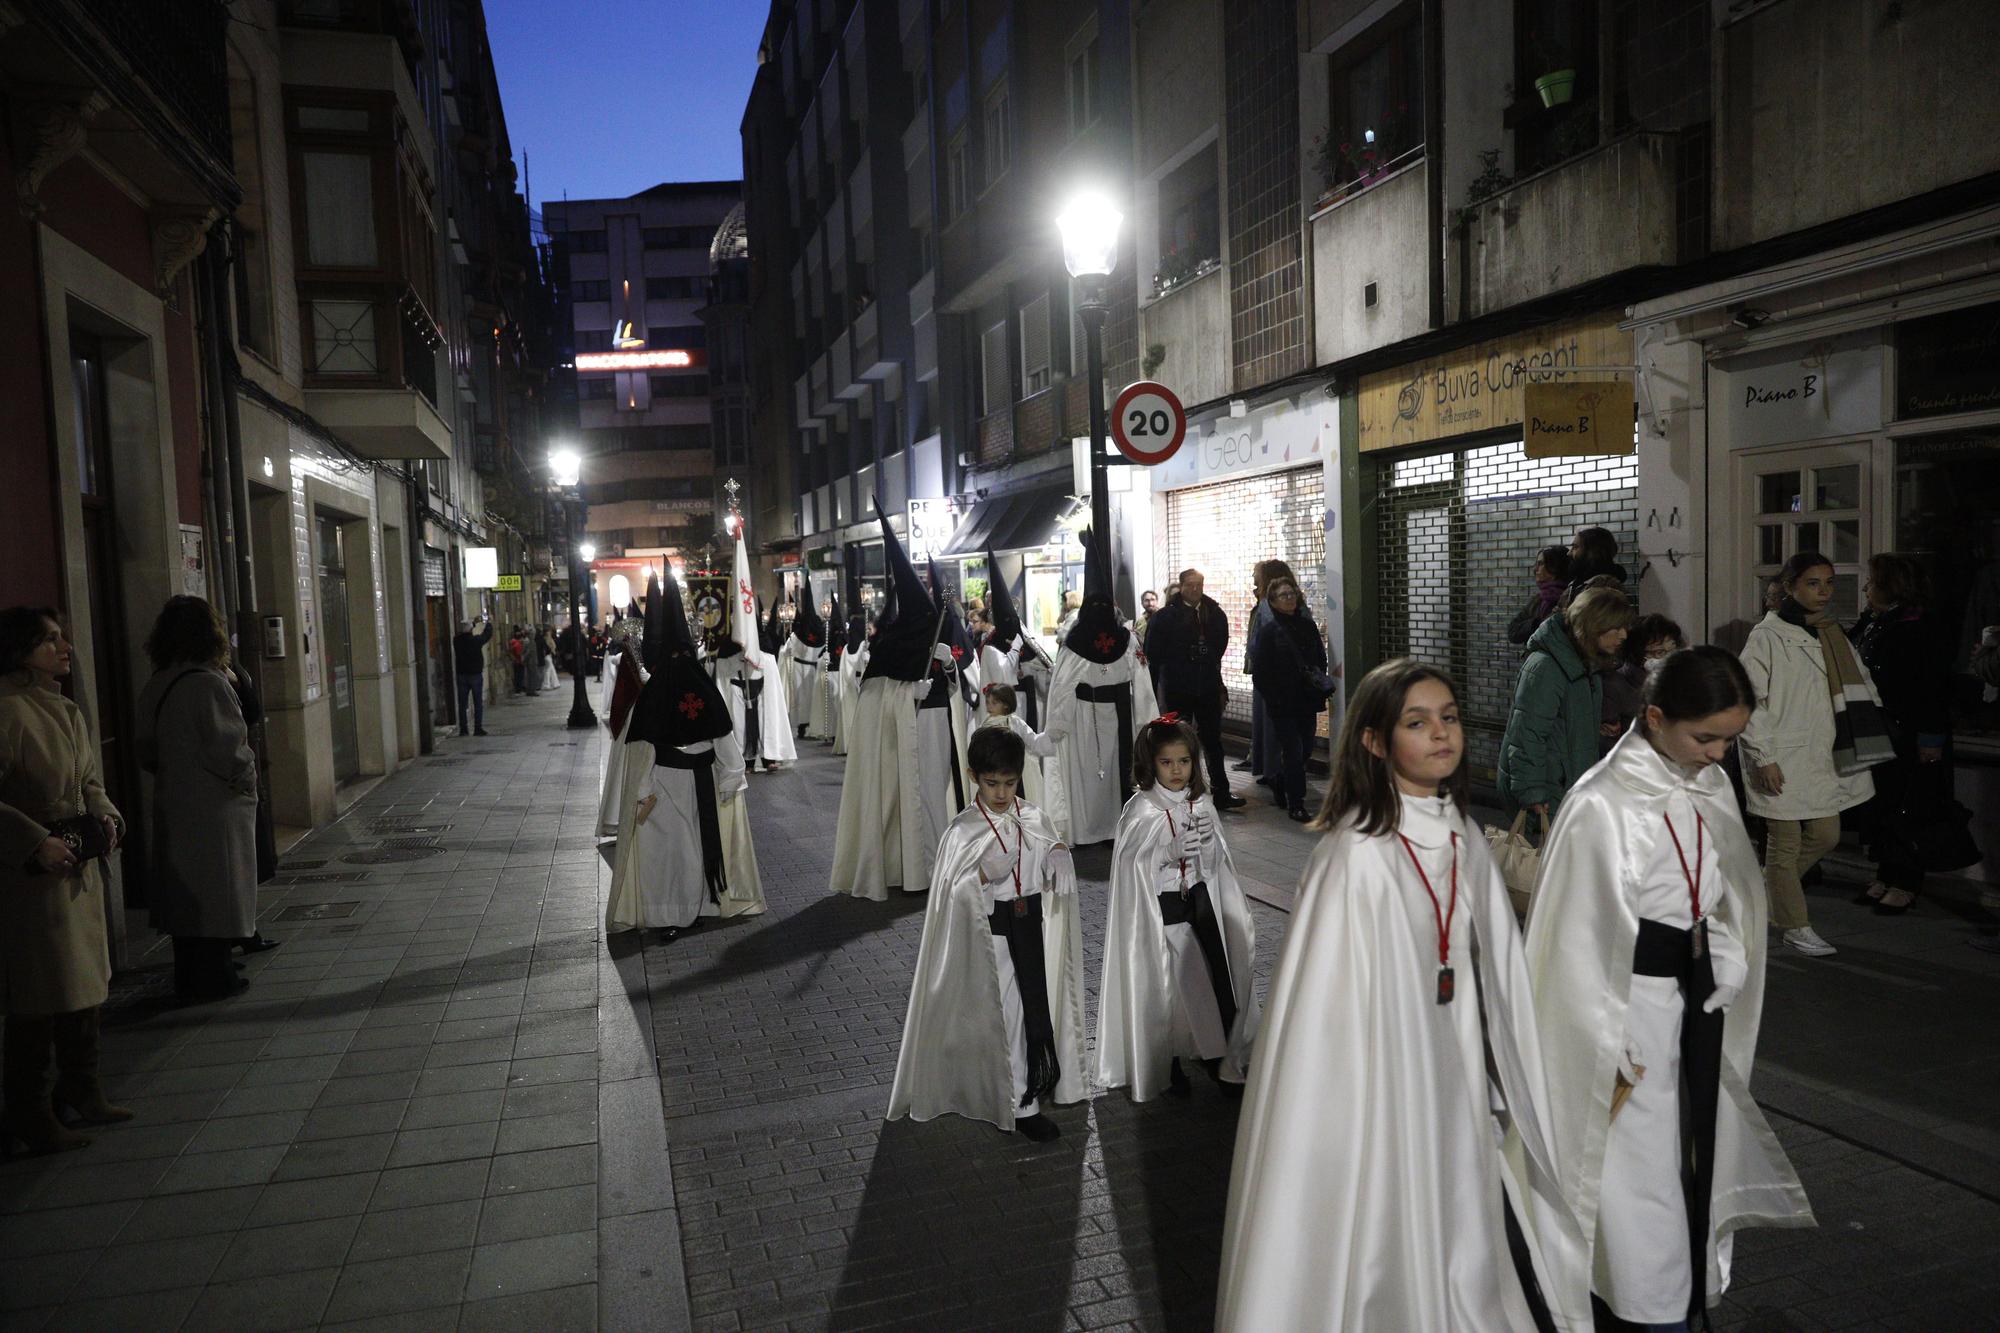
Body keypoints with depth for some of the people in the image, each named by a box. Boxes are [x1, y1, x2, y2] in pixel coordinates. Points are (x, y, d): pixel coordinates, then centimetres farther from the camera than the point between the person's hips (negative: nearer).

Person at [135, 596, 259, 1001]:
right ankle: (213, 976, 7)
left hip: (172, 803, 7)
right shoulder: (208, 683, -17)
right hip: (214, 806, -7)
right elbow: (226, 749, -18)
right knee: (216, 889, 2)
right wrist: (247, 778, -2)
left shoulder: (154, 687, 7)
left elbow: (147, 753, 12)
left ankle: (188, 975, 23)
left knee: (184, 890, 14)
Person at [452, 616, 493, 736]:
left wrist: (474, 622, 27)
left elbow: (462, 633, 18)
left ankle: (463, 729, 7)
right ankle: (478, 728, 0)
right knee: (478, 703, 2)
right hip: (475, 674, -3)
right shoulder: (476, 640, -14)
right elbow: (487, 634, 3)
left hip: (461, 675, 3)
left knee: (462, 704, 7)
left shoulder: (457, 640, -4)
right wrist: (488, 623, 22)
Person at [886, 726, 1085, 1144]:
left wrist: (1059, 860, -12)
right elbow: (953, 894, -13)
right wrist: (986, 872, -29)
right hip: (991, 935, -4)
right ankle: (1021, 1105, 14)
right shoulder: (963, 831, -9)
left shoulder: (1035, 821, 2)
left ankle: (1041, 1081, 36)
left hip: (1033, 927, 4)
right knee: (1007, 1014, 1)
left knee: (1039, 1006, 13)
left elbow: (1056, 881, 10)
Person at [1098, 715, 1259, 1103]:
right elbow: (1134, 874, -12)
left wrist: (1237, 917, 9)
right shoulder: (1141, 813, -14)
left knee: (1223, 980, 4)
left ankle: (1220, 1060, 24)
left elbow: (1217, 863, 8)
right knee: (1167, 987, 3)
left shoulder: (1202, 806, 2)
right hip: (1162, 908, -5)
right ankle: (1168, 1065, 25)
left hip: (1202, 901, 5)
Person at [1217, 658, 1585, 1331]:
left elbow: (1495, 972, 9)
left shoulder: (1463, 838, 2)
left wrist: (1510, 1092, 10)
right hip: (1389, 1093, -6)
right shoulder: (1356, 855, -20)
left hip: (1461, 1086, 7)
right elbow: (1332, 1005, -19)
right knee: (1394, 1254, 9)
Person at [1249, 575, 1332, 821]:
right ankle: (1296, 805, 3)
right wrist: (1273, 698, -11)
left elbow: (1321, 659, 17)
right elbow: (1261, 671, -6)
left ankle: (1279, 783, 35)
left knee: (1305, 748, 10)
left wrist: (1320, 685, 3)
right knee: (1293, 751, -5)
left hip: (1307, 701, 5)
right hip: (1282, 703, -5)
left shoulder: (1308, 626, 8)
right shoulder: (1269, 631, -5)